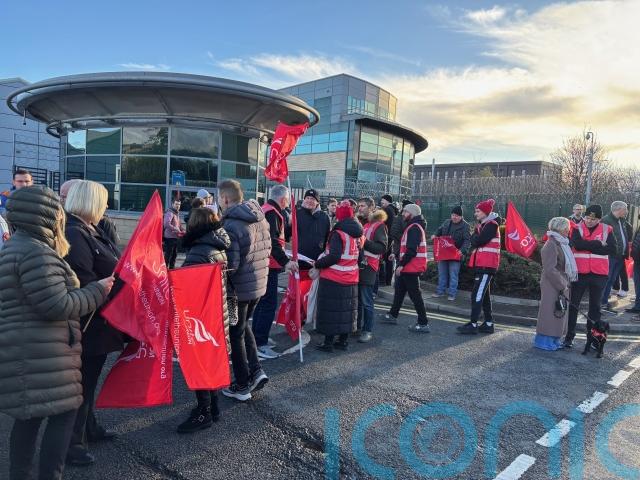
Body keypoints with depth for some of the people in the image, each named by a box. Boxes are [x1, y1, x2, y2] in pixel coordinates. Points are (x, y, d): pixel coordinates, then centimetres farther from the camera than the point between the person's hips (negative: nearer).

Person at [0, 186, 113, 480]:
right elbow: (56, 305, -21)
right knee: (63, 411, 0)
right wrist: (98, 290, -11)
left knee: (29, 416, 17)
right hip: (40, 354, -10)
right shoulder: (36, 252, -19)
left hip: (28, 351, 10)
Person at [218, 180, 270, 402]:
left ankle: (242, 386, 22)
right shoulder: (260, 218, 3)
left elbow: (230, 264, -24)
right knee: (243, 325, 26)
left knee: (236, 334, 9)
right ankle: (256, 370, 21)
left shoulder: (230, 225, -22)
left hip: (239, 287, -7)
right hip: (259, 283, 7)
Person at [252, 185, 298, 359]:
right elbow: (272, 240, -25)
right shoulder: (272, 213, -15)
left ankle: (256, 339, 27)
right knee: (269, 304, -6)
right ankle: (260, 344, -2)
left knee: (262, 301, 18)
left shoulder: (264, 210, 16)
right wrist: (285, 261, -29)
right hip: (269, 265, -10)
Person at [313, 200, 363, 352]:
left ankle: (328, 342, 8)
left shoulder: (338, 233, -16)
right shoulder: (357, 233, 7)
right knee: (346, 309, 14)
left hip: (333, 278, -7)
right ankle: (343, 340, 23)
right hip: (351, 279, 7)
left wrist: (318, 264, -14)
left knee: (331, 309, 2)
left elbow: (334, 256, -23)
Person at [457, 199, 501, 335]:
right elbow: (473, 241, 10)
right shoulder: (481, 225, 18)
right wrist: (476, 239, -8)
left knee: (477, 294, -12)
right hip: (481, 264, 10)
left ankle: (473, 325, -10)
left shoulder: (492, 225, -12)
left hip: (487, 265, -10)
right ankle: (488, 323, 21)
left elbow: (478, 241, -21)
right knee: (484, 295, 14)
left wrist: (475, 239, -2)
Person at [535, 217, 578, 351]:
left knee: (560, 313, 14)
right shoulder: (551, 245, -16)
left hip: (562, 284, 10)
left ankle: (554, 339, 23)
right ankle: (545, 340, 5)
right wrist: (562, 286, -18)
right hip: (552, 286, -10)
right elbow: (550, 269, -21)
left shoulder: (562, 244, 14)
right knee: (551, 311, -4)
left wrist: (567, 284, 11)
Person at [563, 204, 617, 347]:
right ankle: (569, 337, 14)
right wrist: (599, 244, -15)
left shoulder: (607, 230, 2)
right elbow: (578, 244, -20)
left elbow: (612, 249, -11)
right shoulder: (577, 228, -2)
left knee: (595, 307, 11)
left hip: (599, 274, 1)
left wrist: (588, 247, -16)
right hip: (580, 272, -1)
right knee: (573, 305, 5)